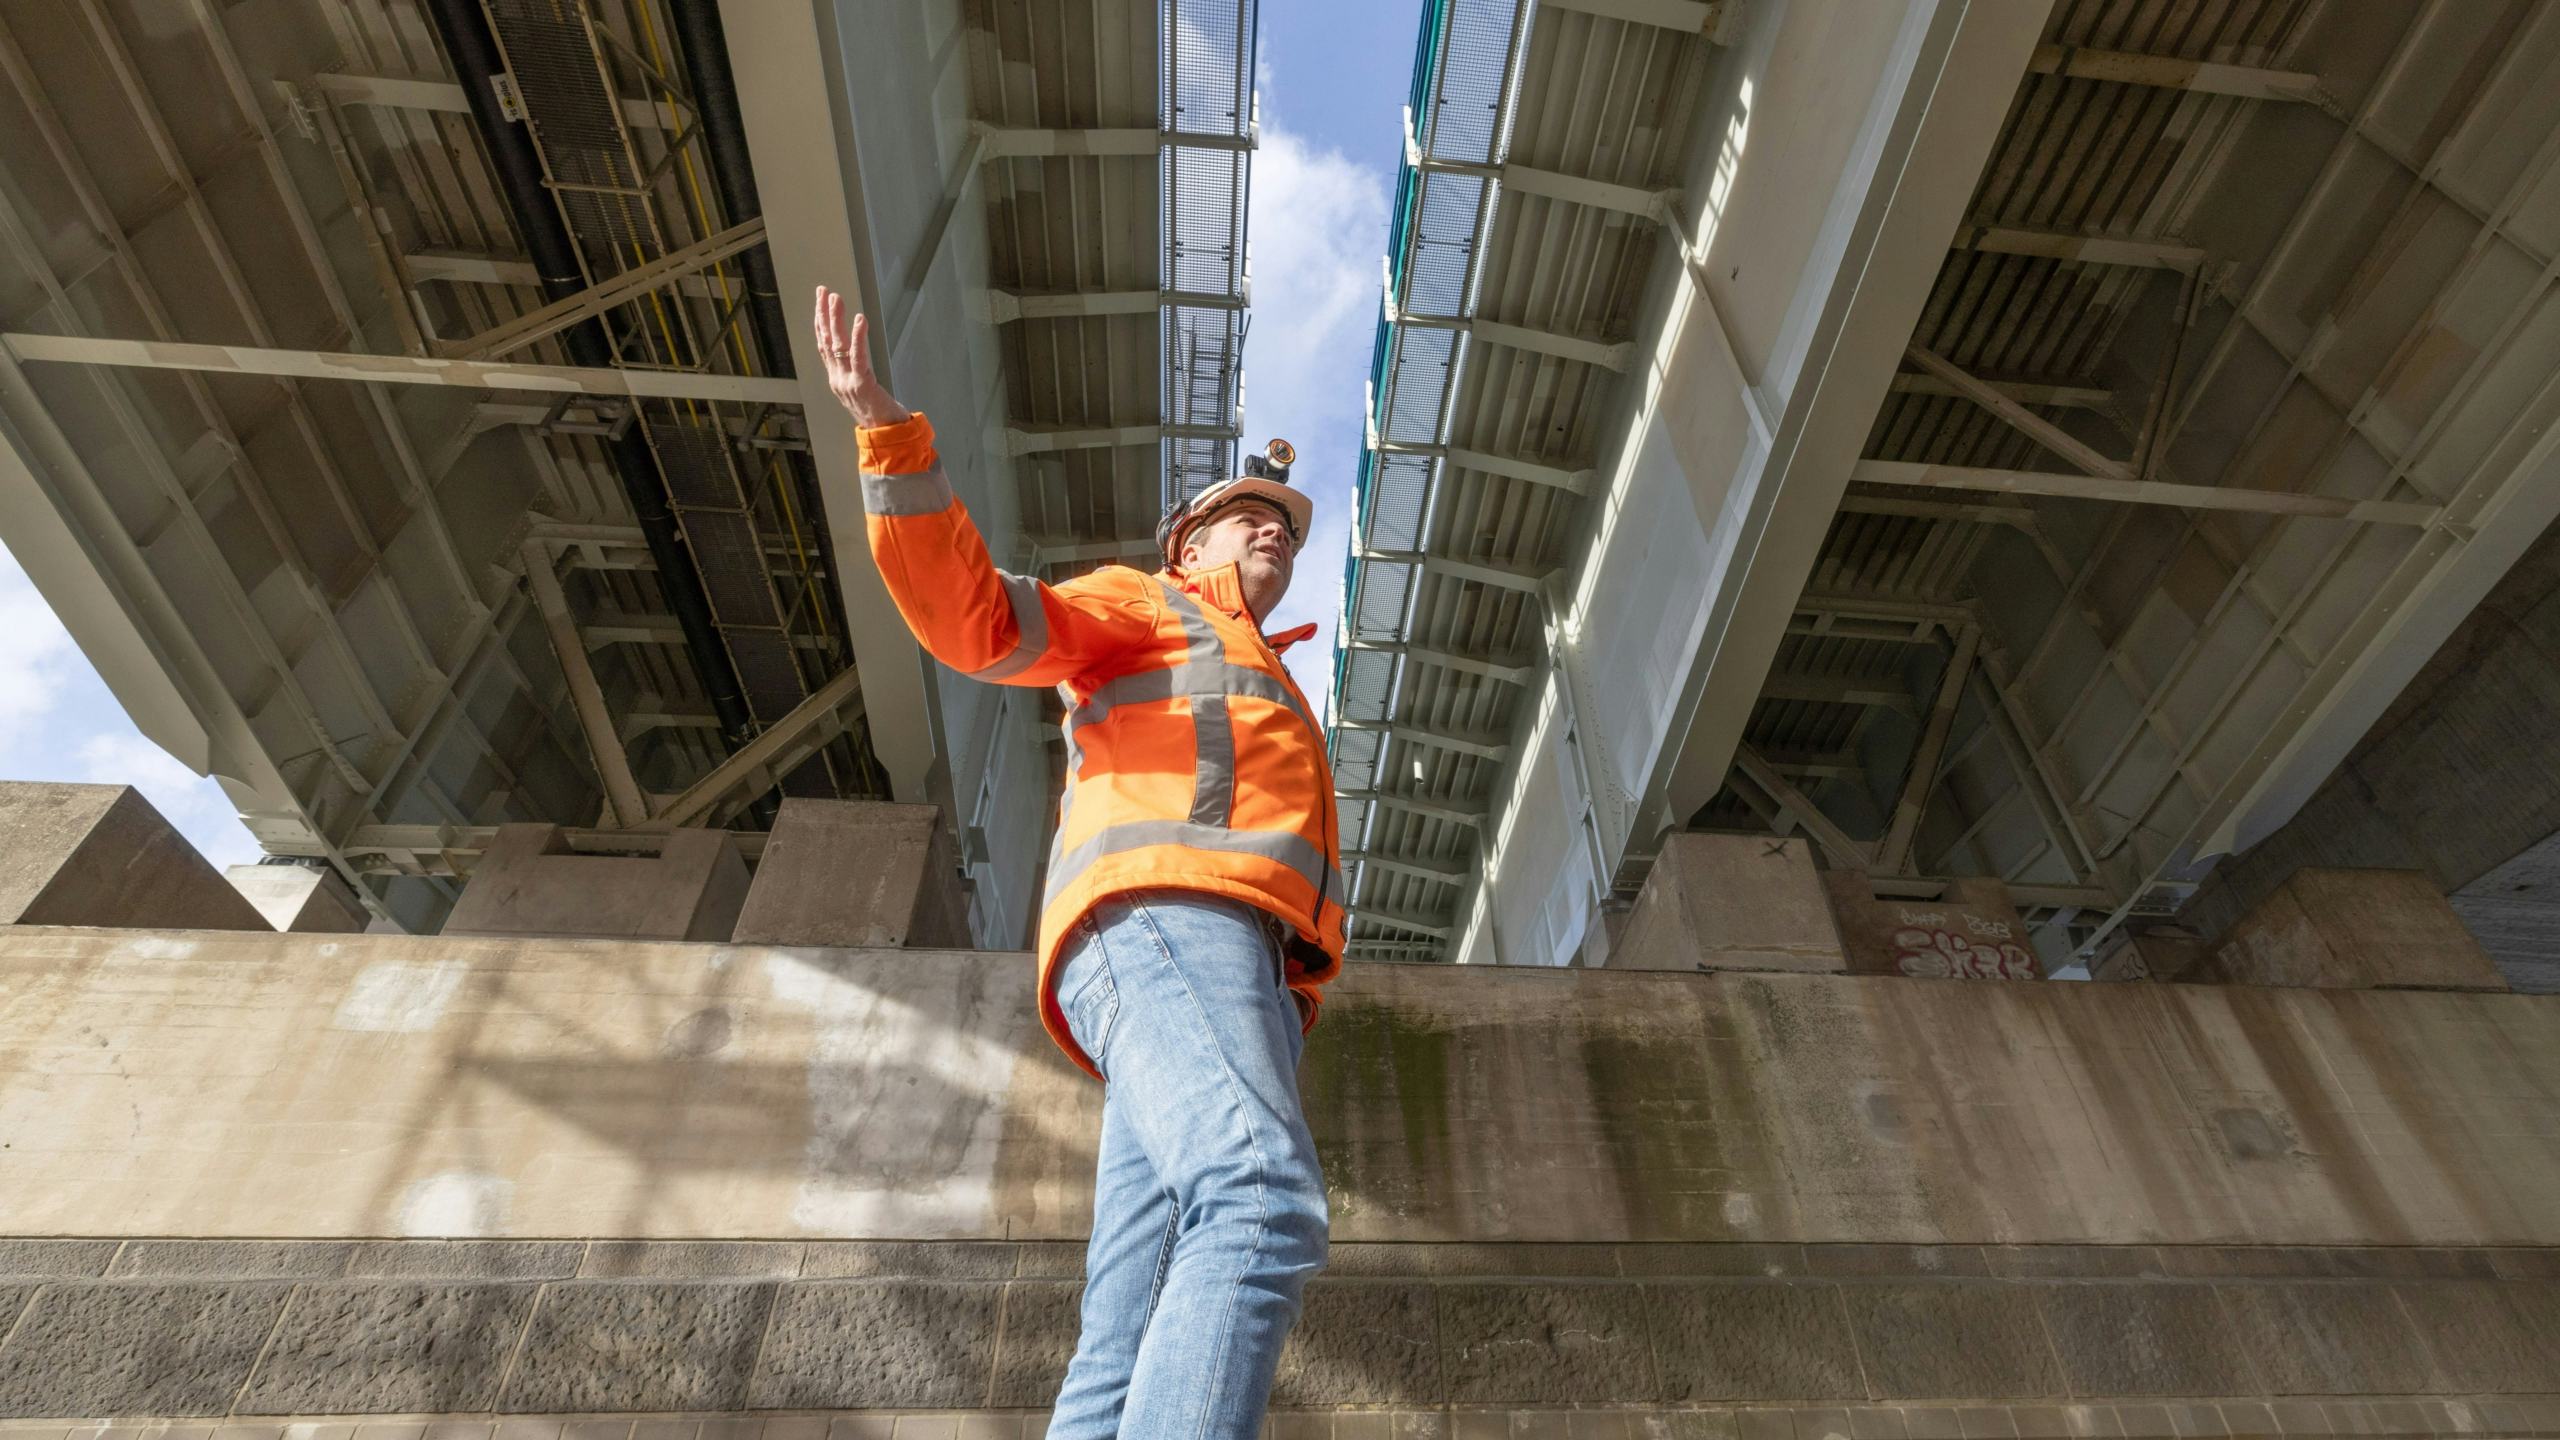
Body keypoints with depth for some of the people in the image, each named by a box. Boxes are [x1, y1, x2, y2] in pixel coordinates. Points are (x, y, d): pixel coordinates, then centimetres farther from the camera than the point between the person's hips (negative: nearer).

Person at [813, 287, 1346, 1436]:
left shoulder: (1266, 703, 45)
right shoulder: (1138, 607, 24)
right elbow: (971, 619, 5)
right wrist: (891, 436, -5)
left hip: (1245, 986, 7)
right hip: (1160, 924, -7)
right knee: (1264, 1207, -33)